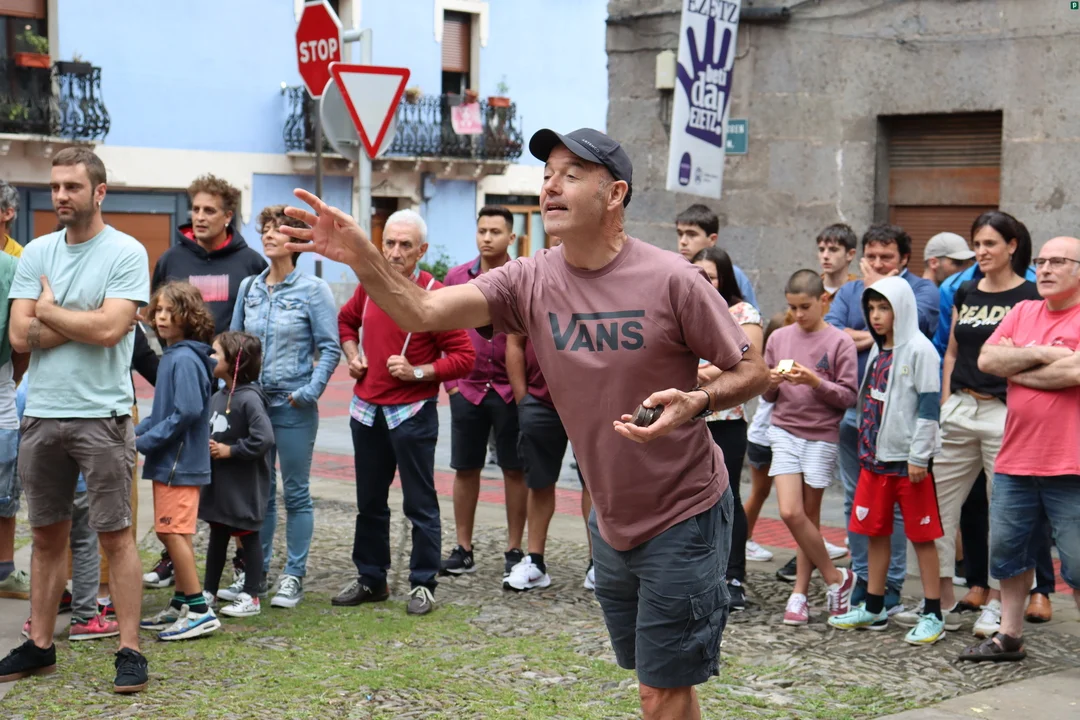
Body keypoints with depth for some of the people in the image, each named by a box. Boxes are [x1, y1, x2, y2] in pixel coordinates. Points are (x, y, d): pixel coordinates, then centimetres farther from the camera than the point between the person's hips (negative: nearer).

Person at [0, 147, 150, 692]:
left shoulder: (127, 253, -6)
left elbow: (109, 329, -18)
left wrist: (47, 309, -5)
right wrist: (83, 320, -9)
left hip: (102, 416, -5)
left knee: (115, 534, -2)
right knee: (47, 534, 13)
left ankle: (129, 650, 3)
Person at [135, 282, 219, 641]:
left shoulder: (185, 360, -17)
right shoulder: (172, 356, 13)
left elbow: (187, 413, -24)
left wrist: (144, 441, -17)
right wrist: (137, 431, 5)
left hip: (179, 463, -10)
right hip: (169, 463, 10)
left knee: (174, 532, -8)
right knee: (171, 533, 15)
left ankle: (199, 610, -4)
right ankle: (181, 605, 23)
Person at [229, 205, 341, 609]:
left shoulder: (312, 290, -5)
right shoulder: (249, 288, 8)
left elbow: (329, 347, -6)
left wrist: (311, 391, -15)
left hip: (294, 408, -4)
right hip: (252, 403, 4)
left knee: (295, 493, 3)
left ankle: (293, 577, 10)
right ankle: (255, 569, 20)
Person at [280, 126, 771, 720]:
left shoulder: (671, 280, -18)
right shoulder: (530, 281, -5)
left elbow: (753, 372, -10)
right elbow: (423, 311, -17)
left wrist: (694, 400, -30)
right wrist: (363, 260, -35)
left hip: (684, 516, -5)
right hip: (611, 520, 6)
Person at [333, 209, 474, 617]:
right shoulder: (370, 284, 5)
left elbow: (463, 357, -13)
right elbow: (347, 320, 25)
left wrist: (417, 372, -21)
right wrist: (352, 355, 9)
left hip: (412, 413, -6)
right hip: (367, 410, 6)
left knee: (420, 504, 2)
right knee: (369, 501, 15)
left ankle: (423, 585, 11)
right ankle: (371, 579, 26)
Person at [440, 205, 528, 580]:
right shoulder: (456, 277, 5)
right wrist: (450, 381, 3)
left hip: (511, 391, -2)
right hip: (467, 389, 2)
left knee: (515, 470, 4)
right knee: (465, 469, 8)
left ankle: (514, 550, 13)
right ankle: (463, 550, 17)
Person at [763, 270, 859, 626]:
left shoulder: (839, 342, -2)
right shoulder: (779, 338, 8)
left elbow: (848, 396, -5)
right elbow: (767, 395, 13)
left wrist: (815, 381, -19)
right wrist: (773, 383, -9)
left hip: (822, 435, -2)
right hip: (785, 431, 3)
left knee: (809, 516, 2)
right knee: (791, 513, -9)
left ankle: (800, 594, 14)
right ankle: (836, 578, 7)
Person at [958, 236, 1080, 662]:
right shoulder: (1022, 312, 13)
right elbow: (987, 359, 3)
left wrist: (1015, 368, -8)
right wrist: (1041, 354, -10)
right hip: (1016, 463, 7)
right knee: (1007, 549, 14)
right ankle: (1009, 637, 27)